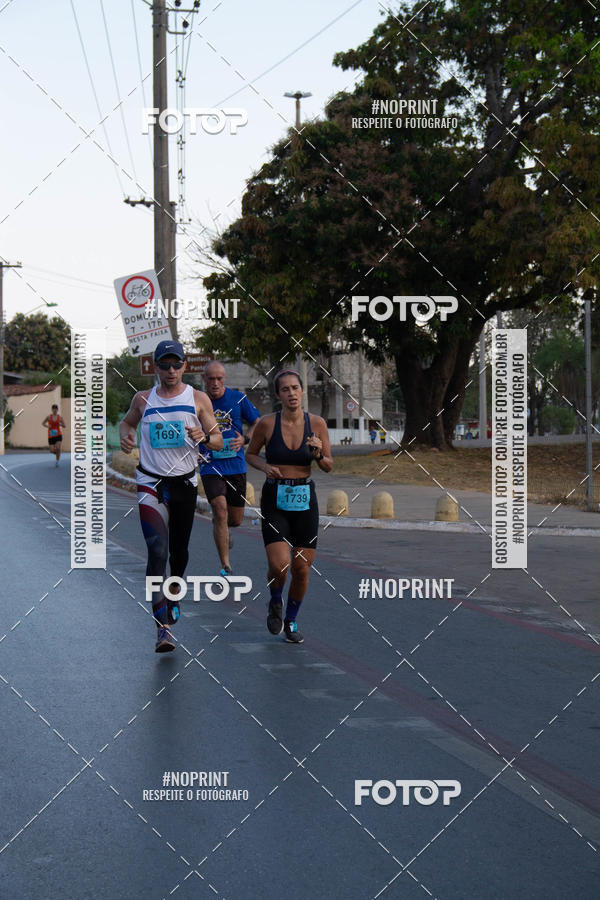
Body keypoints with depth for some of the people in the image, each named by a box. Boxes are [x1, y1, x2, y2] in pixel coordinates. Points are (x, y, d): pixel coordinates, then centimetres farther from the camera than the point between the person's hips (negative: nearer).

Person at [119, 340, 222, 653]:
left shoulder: (198, 399, 0)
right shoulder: (143, 399, 3)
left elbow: (218, 441, 2)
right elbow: (127, 421, 23)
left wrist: (204, 437, -20)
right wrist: (125, 436, 1)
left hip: (185, 483, 2)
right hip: (151, 484, -2)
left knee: (179, 551, 16)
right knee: (157, 551, -16)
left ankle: (173, 598, 47)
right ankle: (163, 627, -21)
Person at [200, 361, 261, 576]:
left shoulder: (238, 398, 1)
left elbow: (257, 423, 10)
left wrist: (244, 439, -9)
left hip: (236, 465, 2)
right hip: (210, 467, -2)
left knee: (235, 520, 8)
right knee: (220, 510, -19)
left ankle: (221, 528, 47)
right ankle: (226, 566, -12)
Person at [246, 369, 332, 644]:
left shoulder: (316, 423, -2)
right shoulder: (267, 423, -6)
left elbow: (328, 466, 5)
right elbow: (250, 454, 9)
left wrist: (318, 454, -16)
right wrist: (264, 466, -10)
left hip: (305, 500, 2)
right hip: (274, 499, -2)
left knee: (302, 568, 3)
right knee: (279, 565, -15)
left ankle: (291, 621, 26)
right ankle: (275, 602, 19)